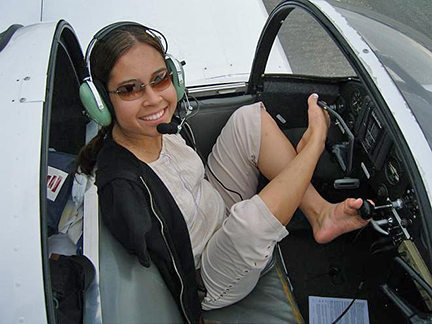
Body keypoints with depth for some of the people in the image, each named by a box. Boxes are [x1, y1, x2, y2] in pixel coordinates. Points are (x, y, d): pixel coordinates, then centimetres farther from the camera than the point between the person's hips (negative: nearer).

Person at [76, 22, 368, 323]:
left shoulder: (160, 124, -10)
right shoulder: (121, 189, -32)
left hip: (222, 205, 8)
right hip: (211, 285, -7)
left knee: (251, 117, -6)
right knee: (252, 217, -40)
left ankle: (321, 212, -8)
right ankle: (314, 141, -10)